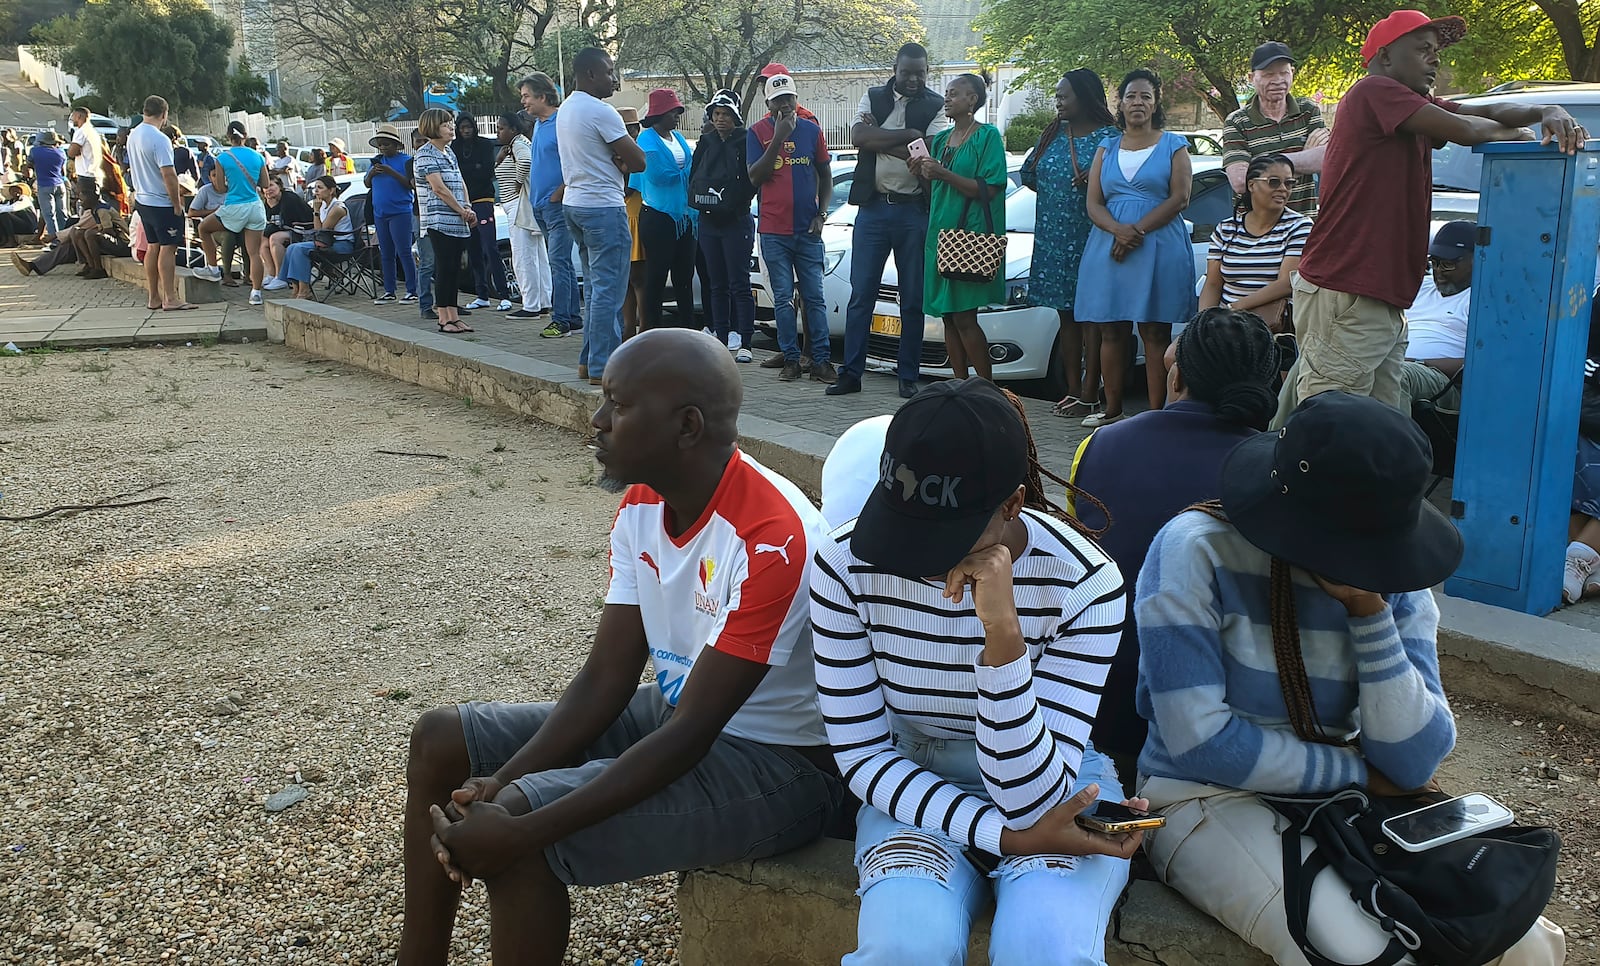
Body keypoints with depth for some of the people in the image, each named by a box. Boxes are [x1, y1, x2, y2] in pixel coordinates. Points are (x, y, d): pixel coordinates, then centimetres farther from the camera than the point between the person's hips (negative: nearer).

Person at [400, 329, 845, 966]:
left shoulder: (768, 538, -29)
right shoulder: (640, 506, -2)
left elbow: (690, 735, -28)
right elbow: (606, 679, -1)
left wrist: (520, 828, -30)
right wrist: (502, 779, -16)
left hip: (779, 767, -9)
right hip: (674, 713, 9)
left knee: (519, 838, -26)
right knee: (440, 741, 5)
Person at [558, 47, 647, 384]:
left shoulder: (566, 110, 15)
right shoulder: (600, 112, -15)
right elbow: (638, 161, -15)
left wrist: (614, 161, -1)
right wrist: (623, 162, 5)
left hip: (574, 203, 10)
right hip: (603, 207, -10)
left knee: (595, 286, 16)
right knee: (608, 289, -7)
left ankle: (589, 360, 18)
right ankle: (602, 367, -7)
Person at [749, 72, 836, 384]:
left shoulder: (811, 130, 6)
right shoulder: (758, 132, 1)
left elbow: (825, 175, 13)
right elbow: (755, 177, -8)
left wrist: (820, 214, 2)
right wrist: (778, 138, -14)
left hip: (807, 230, 1)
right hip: (774, 230, -1)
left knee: (814, 297, 1)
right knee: (783, 298, 2)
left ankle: (821, 361, 3)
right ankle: (790, 358, 8)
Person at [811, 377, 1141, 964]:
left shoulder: (1084, 584, -20)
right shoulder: (846, 564, -15)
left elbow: (1030, 796, -22)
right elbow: (860, 752, -9)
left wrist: (1003, 631, -37)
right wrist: (1006, 836, -20)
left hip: (1059, 789, 0)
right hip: (916, 789, 1)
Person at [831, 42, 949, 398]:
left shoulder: (936, 107, 2)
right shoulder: (873, 98, 9)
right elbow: (858, 137, -10)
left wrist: (879, 139, -16)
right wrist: (908, 135, -15)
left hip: (914, 211, -1)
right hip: (872, 207, 2)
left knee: (913, 299, 5)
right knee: (861, 294, 2)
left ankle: (908, 376, 13)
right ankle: (851, 372, 6)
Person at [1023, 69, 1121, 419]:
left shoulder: (1107, 137, -5)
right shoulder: (1054, 134, 14)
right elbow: (1028, 174, 21)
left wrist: (1095, 182, -26)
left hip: (1089, 241, -6)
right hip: (1052, 241, 6)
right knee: (1066, 316, 10)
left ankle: (1090, 394, 0)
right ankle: (1073, 390, 16)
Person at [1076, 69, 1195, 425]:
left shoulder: (1173, 145, 7)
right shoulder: (1107, 149, 15)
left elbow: (1179, 198, -4)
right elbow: (1093, 203, 7)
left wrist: (1138, 231, -15)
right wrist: (1118, 230, -14)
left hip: (1159, 248, -3)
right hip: (1108, 248, 3)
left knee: (1155, 332, -4)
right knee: (1112, 331, 2)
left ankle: (1156, 414, -5)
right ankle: (1112, 411, 8)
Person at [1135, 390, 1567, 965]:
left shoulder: (1396, 584, -2)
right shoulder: (1195, 553, -17)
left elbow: (1415, 763, -8)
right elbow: (1199, 740, -20)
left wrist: (1370, 611, -18)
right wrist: (1357, 772, -10)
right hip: (1207, 798, -4)